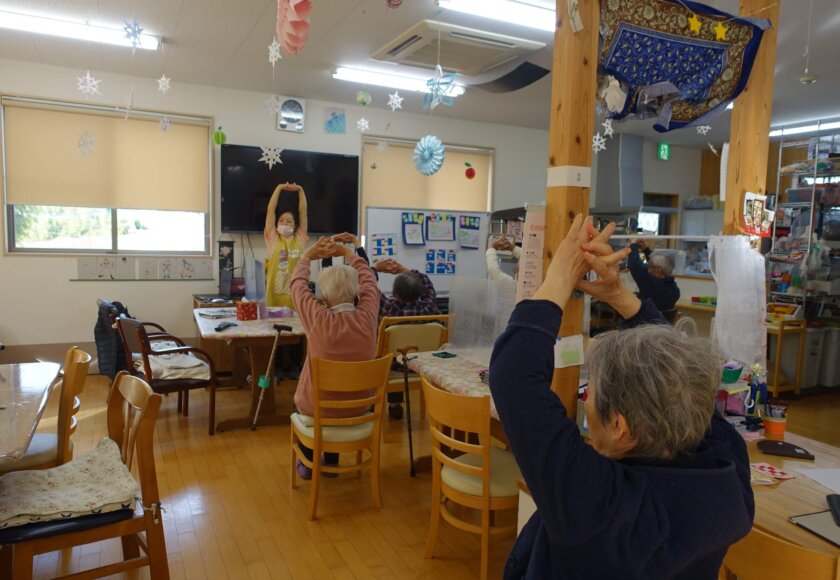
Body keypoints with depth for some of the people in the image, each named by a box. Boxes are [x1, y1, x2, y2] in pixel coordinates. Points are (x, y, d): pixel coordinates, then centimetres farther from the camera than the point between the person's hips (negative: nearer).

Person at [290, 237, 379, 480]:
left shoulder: (318, 320, -27)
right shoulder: (367, 316, -20)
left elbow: (298, 285, -7)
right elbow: (368, 278, 0)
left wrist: (308, 255, 9)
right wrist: (347, 253, 11)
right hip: (357, 408, 2)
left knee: (302, 400, 34)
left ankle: (308, 464, 42)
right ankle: (331, 462, 47)